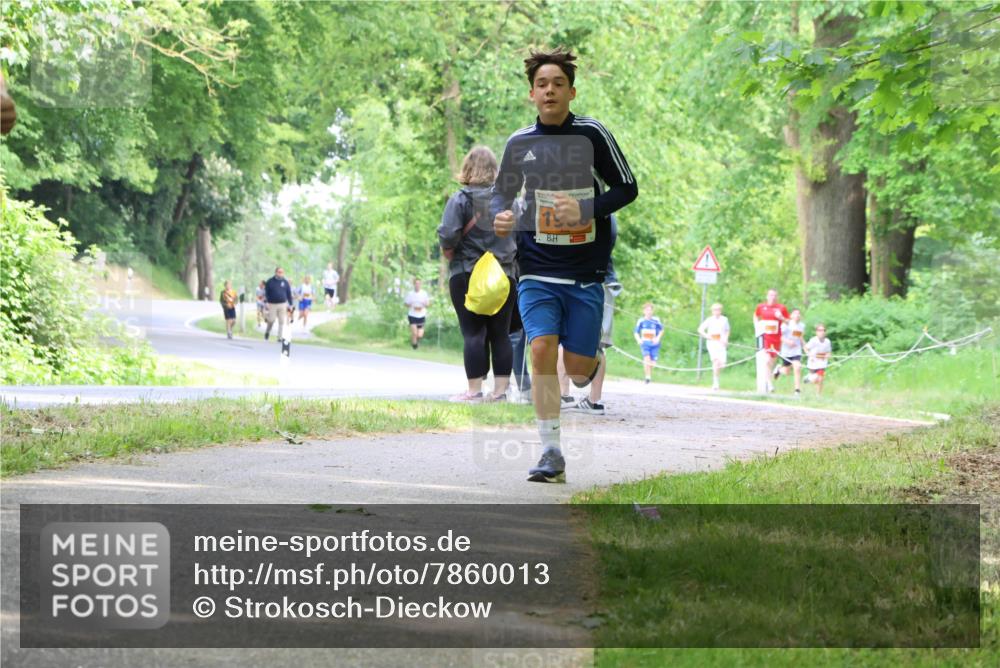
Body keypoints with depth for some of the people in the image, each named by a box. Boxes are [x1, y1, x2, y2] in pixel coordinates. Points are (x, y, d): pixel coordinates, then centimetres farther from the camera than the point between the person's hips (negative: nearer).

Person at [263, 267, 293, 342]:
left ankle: (280, 337, 4)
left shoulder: (285, 282, 6)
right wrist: (266, 303, -7)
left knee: (282, 321, -1)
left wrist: (291, 304, 7)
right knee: (271, 320, -2)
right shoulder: (270, 281, 1)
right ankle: (267, 332, 26)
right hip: (272, 304, -2)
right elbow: (266, 293, 2)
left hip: (282, 304, 2)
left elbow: (289, 294, 10)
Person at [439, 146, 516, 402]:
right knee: (500, 334, 6)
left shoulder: (460, 199, -7)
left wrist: (448, 252, 1)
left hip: (466, 275, -4)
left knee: (473, 333, -3)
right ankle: (501, 389, 6)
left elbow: (448, 234, -18)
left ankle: (474, 389, -5)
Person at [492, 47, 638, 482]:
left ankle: (596, 363, 40)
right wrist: (500, 216, -6)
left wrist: (586, 210, -16)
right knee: (541, 350, -17)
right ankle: (551, 454, -10)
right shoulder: (519, 143, 4)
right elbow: (502, 192, 17)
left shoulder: (591, 135, -4)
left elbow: (627, 187, 0)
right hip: (537, 270, 1)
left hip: (586, 271, -1)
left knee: (577, 369, 0)